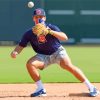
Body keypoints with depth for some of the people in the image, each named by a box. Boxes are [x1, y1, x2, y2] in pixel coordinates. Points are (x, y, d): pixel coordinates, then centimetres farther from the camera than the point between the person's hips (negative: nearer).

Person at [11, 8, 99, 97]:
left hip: (58, 52, -3)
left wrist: (50, 32, -43)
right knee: (30, 64, -22)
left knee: (68, 66, -26)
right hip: (43, 56, 3)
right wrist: (15, 52, -28)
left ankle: (91, 87, -20)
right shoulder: (29, 33, -9)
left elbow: (65, 37, -30)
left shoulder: (51, 27, -17)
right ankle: (41, 89, -8)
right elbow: (21, 46, -4)